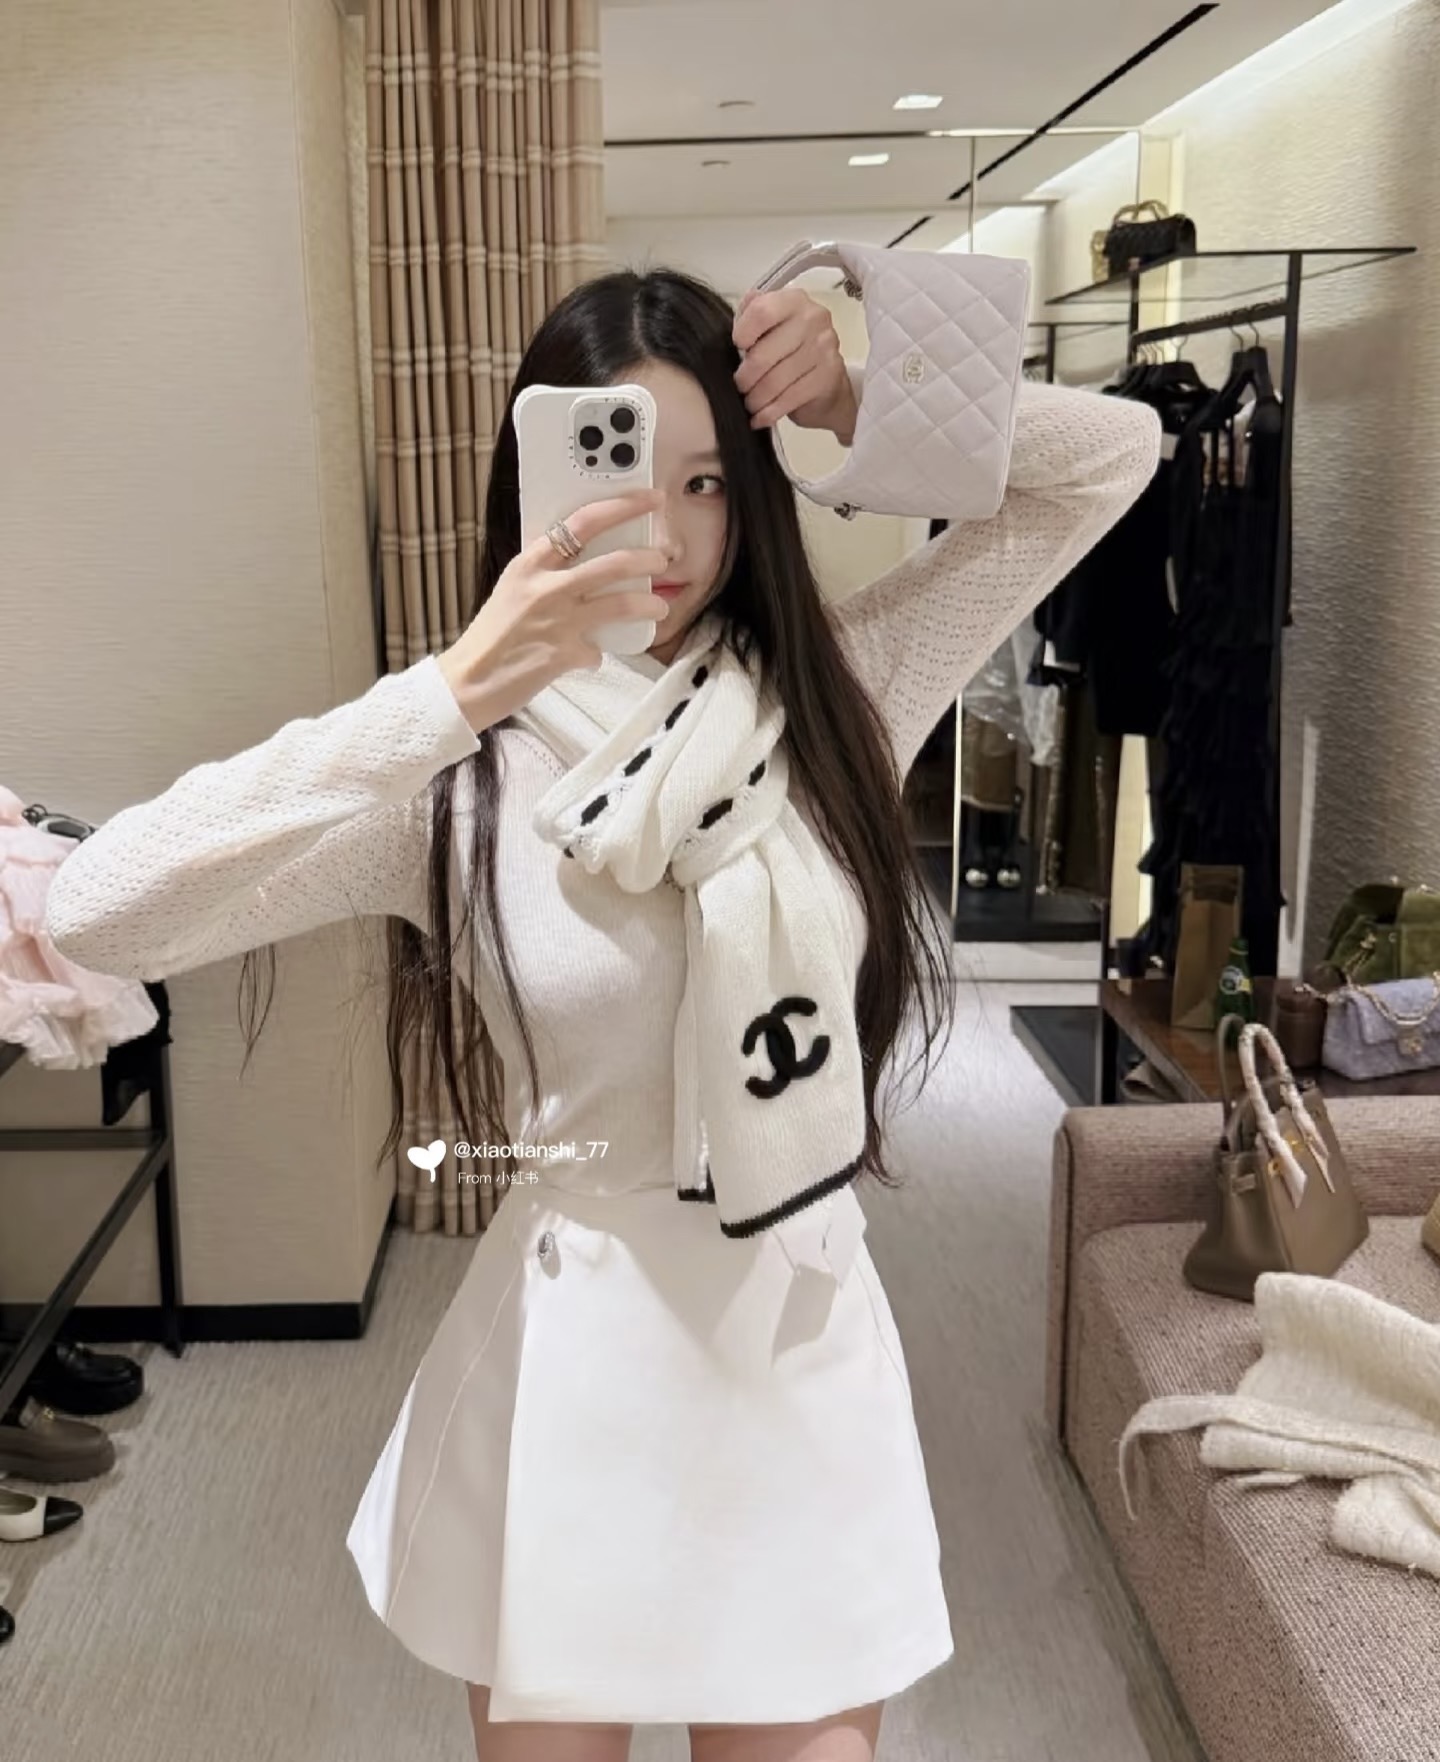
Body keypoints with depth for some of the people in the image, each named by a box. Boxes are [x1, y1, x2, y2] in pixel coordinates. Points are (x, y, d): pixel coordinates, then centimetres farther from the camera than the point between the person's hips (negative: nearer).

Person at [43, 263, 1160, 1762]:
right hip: (567, 1364, -1)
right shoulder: (454, 770, -10)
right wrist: (455, 693, -29)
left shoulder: (833, 691, -2)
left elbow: (1114, 455, 3)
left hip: (802, 1348, 2)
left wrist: (859, 402, -13)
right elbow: (98, 914, -24)